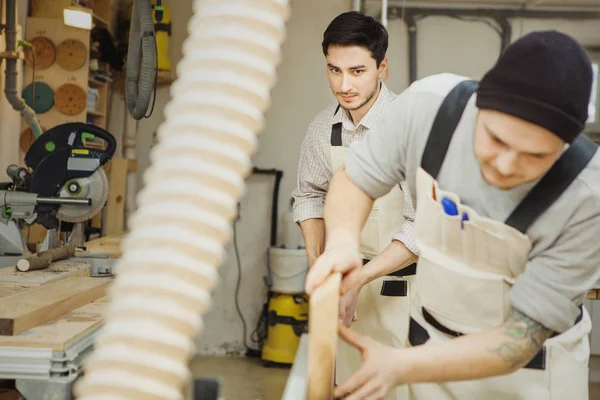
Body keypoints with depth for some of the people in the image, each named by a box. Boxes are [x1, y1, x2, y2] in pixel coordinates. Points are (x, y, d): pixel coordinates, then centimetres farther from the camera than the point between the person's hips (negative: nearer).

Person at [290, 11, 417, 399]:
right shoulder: (324, 127, -3)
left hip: (403, 283, -5)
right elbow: (309, 194, 12)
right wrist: (317, 267, 1)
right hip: (349, 278, 5)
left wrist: (359, 279, -24)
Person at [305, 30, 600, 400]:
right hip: (432, 336, 2)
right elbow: (356, 178, -7)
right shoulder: (430, 106, -24)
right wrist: (343, 240, -27)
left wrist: (400, 367, -34)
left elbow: (522, 338, -24)